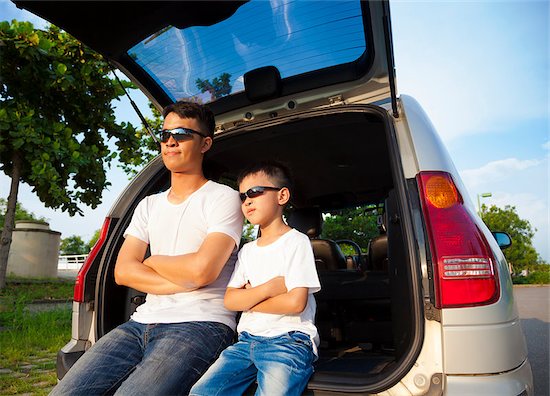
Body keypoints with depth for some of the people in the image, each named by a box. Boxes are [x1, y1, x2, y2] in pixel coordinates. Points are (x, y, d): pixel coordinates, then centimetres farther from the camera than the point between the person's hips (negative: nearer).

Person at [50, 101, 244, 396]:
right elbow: (122, 272, 6)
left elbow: (201, 270, -17)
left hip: (200, 325, -5)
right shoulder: (149, 206, 17)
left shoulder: (223, 198, -3)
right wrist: (183, 281, -8)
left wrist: (152, 261, 1)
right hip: (143, 323, 6)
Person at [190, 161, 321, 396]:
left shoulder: (296, 242, -2)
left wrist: (248, 299, -1)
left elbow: (295, 302, -13)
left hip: (289, 341, -5)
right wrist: (269, 288, -11)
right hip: (247, 339, 5)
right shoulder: (247, 250, 16)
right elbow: (230, 301, 5)